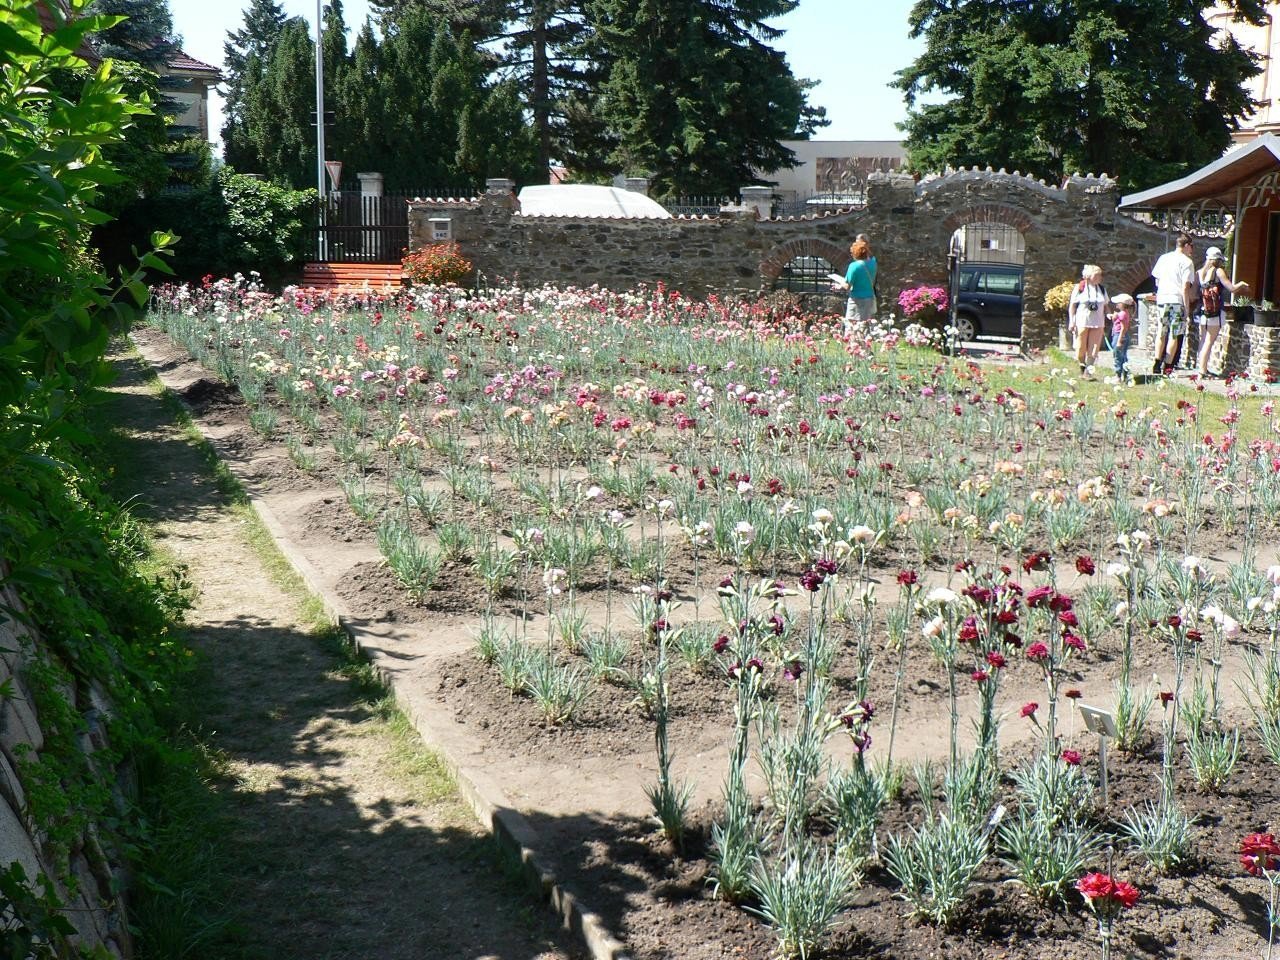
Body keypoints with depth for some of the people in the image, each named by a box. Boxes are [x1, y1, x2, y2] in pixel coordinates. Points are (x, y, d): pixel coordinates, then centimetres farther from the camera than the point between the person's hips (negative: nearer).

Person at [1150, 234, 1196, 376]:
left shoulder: (1163, 258, 10)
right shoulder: (1186, 262, -7)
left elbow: (1156, 280, 15)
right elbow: (1185, 287, -11)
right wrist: (1187, 307, -8)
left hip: (1161, 299, 5)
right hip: (1177, 300, -5)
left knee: (1161, 333, 13)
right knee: (1174, 335, 1)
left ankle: (1156, 364, 10)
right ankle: (1167, 366, -2)